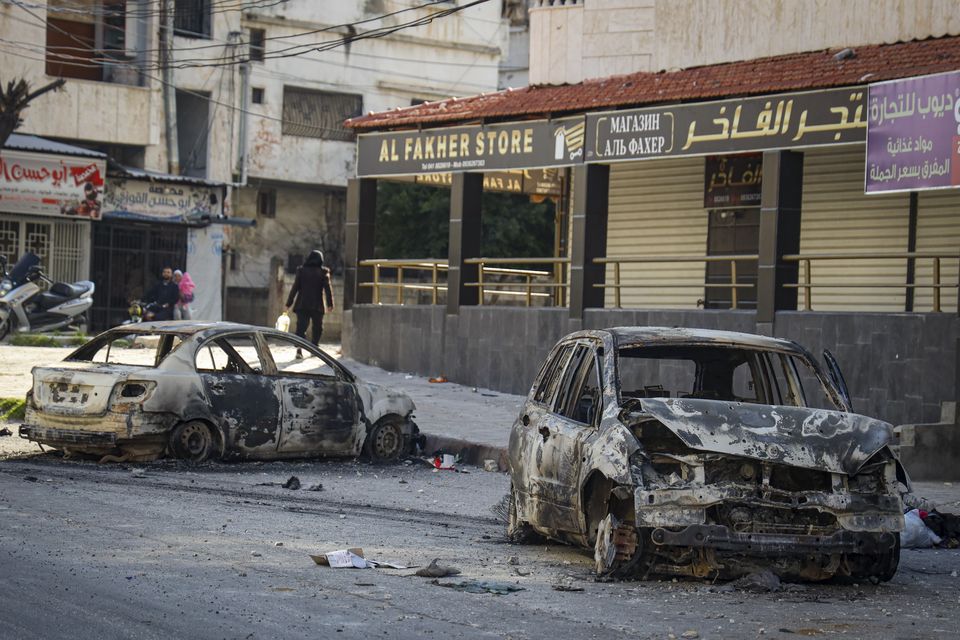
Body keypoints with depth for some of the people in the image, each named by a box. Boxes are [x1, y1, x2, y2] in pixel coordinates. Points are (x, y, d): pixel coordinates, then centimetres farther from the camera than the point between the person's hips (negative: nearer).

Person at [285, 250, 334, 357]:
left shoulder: (301, 271, 1)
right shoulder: (323, 272, -3)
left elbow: (295, 288, 1)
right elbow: (327, 288, -6)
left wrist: (289, 303, 4)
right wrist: (330, 304, -2)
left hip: (302, 305, 1)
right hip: (317, 305, -1)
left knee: (301, 327, 0)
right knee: (317, 328, 18)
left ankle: (299, 349, -17)